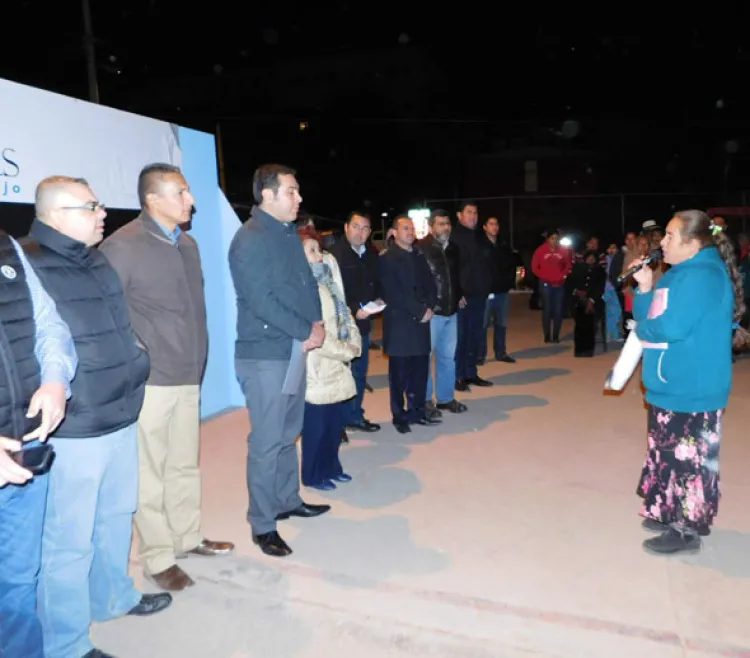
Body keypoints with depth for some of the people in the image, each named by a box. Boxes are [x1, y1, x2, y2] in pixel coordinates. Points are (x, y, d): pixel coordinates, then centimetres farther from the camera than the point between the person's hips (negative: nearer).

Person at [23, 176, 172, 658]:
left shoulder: (100, 263, 12)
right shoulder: (27, 267, -15)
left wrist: (135, 362, 14)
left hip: (121, 420, 8)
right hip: (72, 432, -8)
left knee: (117, 516, 22)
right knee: (70, 540, 6)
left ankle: (113, 597, 44)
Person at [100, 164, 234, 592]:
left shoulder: (188, 243, 13)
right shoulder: (123, 245, -10)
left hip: (188, 376, 7)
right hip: (150, 380, -6)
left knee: (186, 464, 16)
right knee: (151, 471, 5)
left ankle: (188, 537, 33)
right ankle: (159, 558, 19)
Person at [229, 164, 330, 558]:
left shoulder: (289, 233, 12)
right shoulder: (250, 240, -14)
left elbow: (307, 282, 14)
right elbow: (261, 302, -20)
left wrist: (316, 322, -3)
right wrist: (306, 331, -14)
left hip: (295, 349, 8)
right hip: (265, 355, -8)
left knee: (289, 434, 18)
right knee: (267, 442, -1)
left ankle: (288, 501, 34)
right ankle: (262, 524, 13)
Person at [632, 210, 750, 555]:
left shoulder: (703, 275, -18)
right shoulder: (678, 274, 13)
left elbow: (671, 327, -27)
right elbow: (648, 318, 14)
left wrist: (641, 328, -8)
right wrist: (645, 287, 0)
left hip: (692, 390, -10)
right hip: (671, 385, 10)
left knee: (689, 458, 1)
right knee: (671, 454, 19)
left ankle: (687, 529, 13)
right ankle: (671, 513, 33)